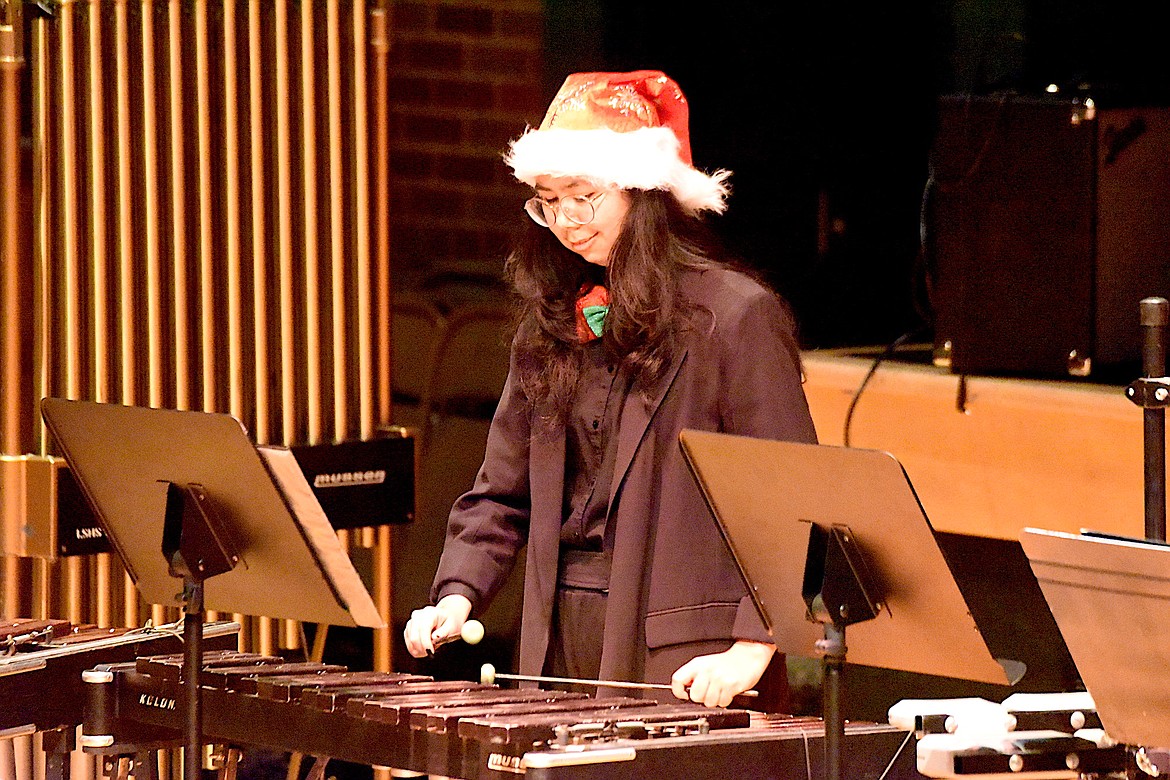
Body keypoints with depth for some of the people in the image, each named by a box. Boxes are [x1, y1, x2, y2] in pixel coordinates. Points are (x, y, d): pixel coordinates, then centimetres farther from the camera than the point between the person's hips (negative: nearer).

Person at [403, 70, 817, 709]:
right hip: (562, 643, 6)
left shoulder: (738, 315, -6)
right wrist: (459, 594, -1)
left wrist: (751, 647, -19)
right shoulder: (549, 321, 14)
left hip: (683, 658, -6)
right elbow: (502, 491, 16)